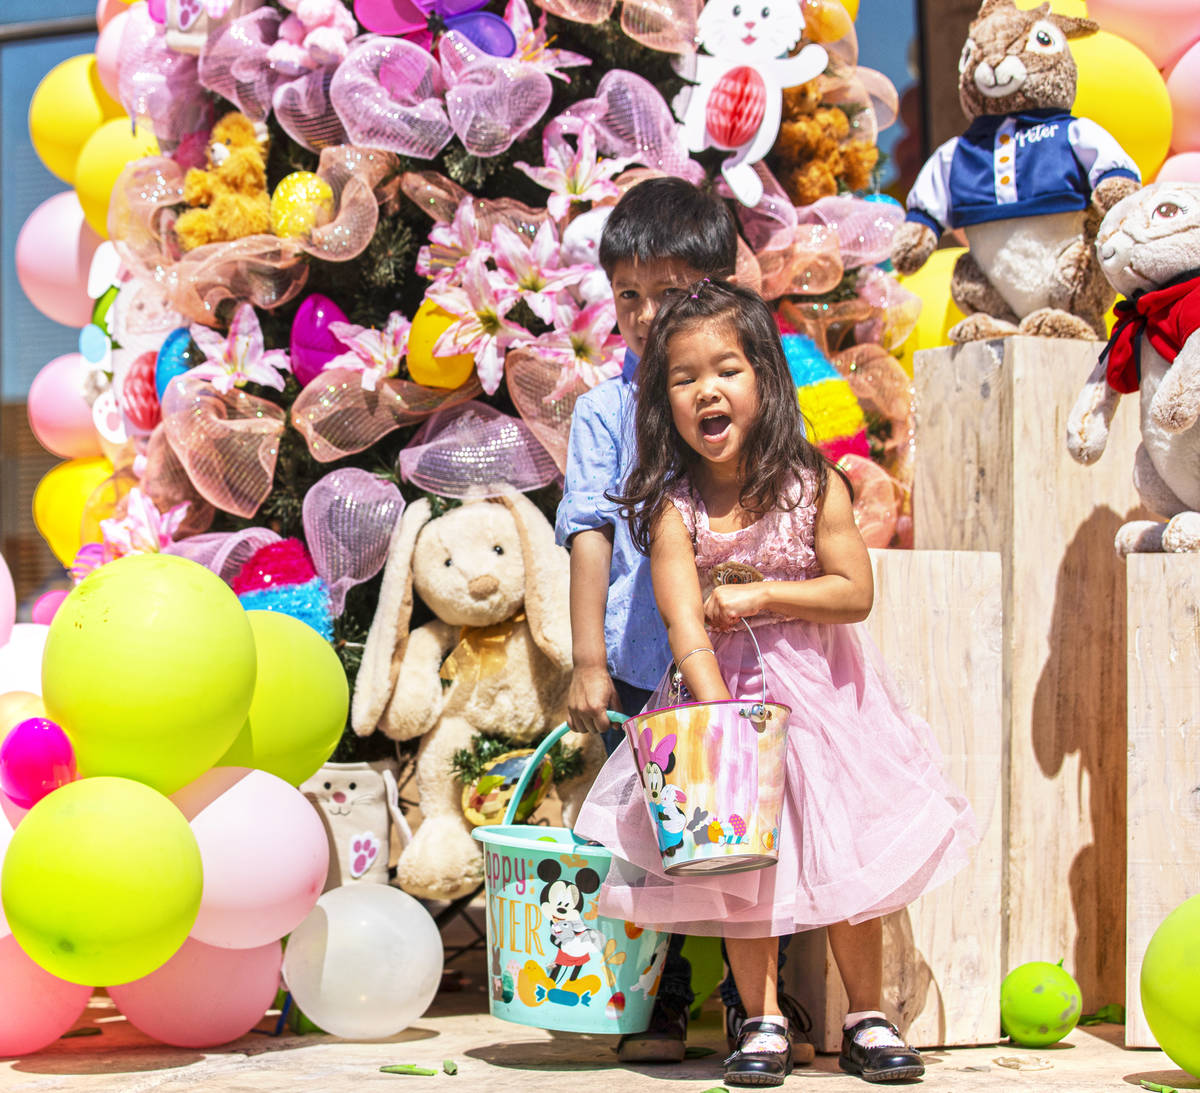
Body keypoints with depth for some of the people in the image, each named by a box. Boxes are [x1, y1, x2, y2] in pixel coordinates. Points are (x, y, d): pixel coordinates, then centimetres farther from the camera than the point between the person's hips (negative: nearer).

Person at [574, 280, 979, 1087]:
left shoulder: (811, 485, -10)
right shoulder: (674, 507, -12)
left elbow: (856, 592, -9)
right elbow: (685, 622, -22)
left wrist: (761, 596, -17)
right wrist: (717, 711, -34)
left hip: (818, 689, 0)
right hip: (725, 693, 0)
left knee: (847, 854, 4)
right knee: (738, 861, 3)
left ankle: (866, 1019, 18)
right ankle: (764, 1023, 15)